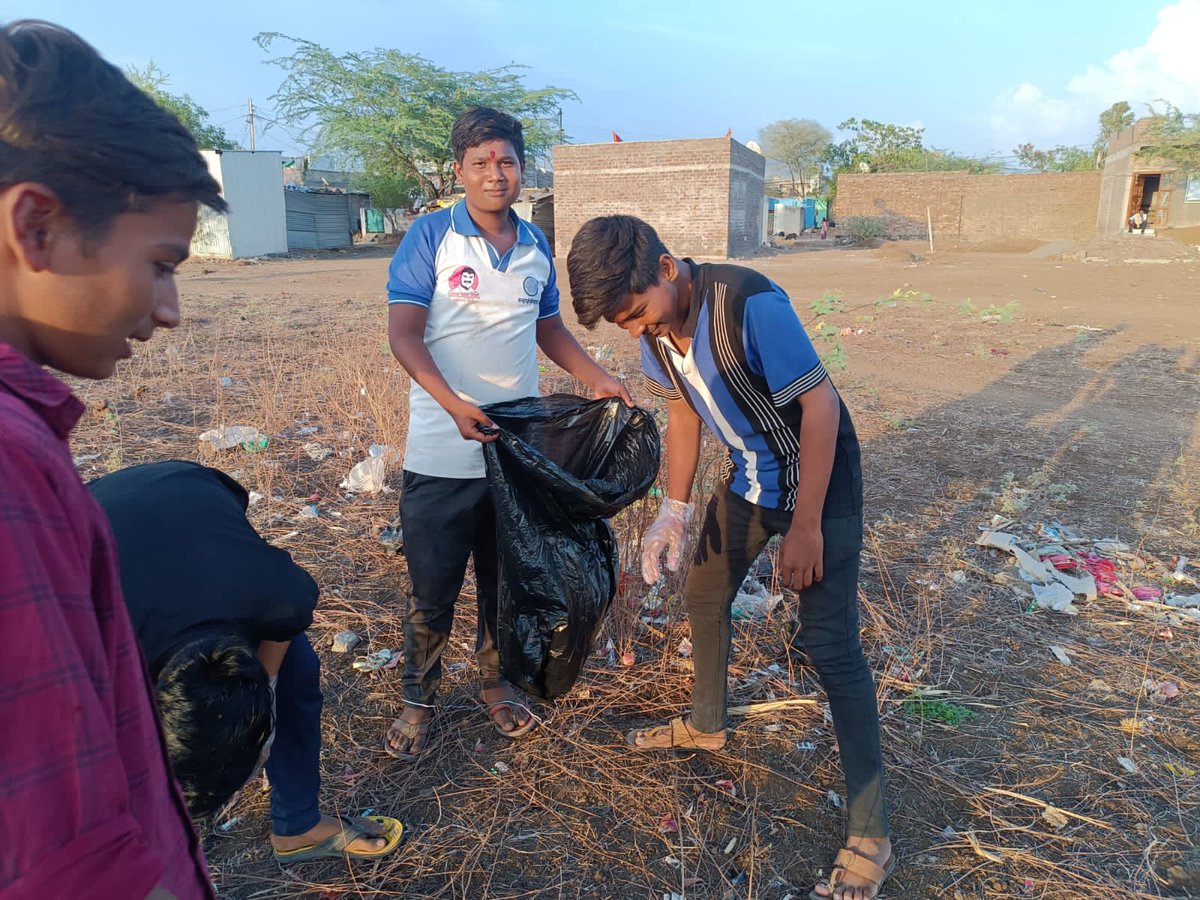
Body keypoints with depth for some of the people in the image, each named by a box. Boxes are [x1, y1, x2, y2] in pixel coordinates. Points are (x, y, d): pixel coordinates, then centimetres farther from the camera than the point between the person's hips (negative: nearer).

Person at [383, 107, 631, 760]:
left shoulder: (537, 246, 9)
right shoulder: (430, 236, -6)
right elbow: (403, 334, -13)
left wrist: (598, 380, 7)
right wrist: (454, 404, -27)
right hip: (443, 454, -4)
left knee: (506, 582, 17)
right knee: (432, 590, 5)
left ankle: (496, 683, 37)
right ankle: (417, 700, 26)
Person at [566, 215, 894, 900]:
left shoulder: (750, 305, -31)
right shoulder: (654, 331, -7)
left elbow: (821, 405, -26)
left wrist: (806, 527, -23)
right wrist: (676, 508, 0)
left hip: (821, 481, -8)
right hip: (749, 479, 8)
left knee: (830, 645, -8)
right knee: (704, 597, 18)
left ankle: (871, 838, 6)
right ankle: (707, 725, 45)